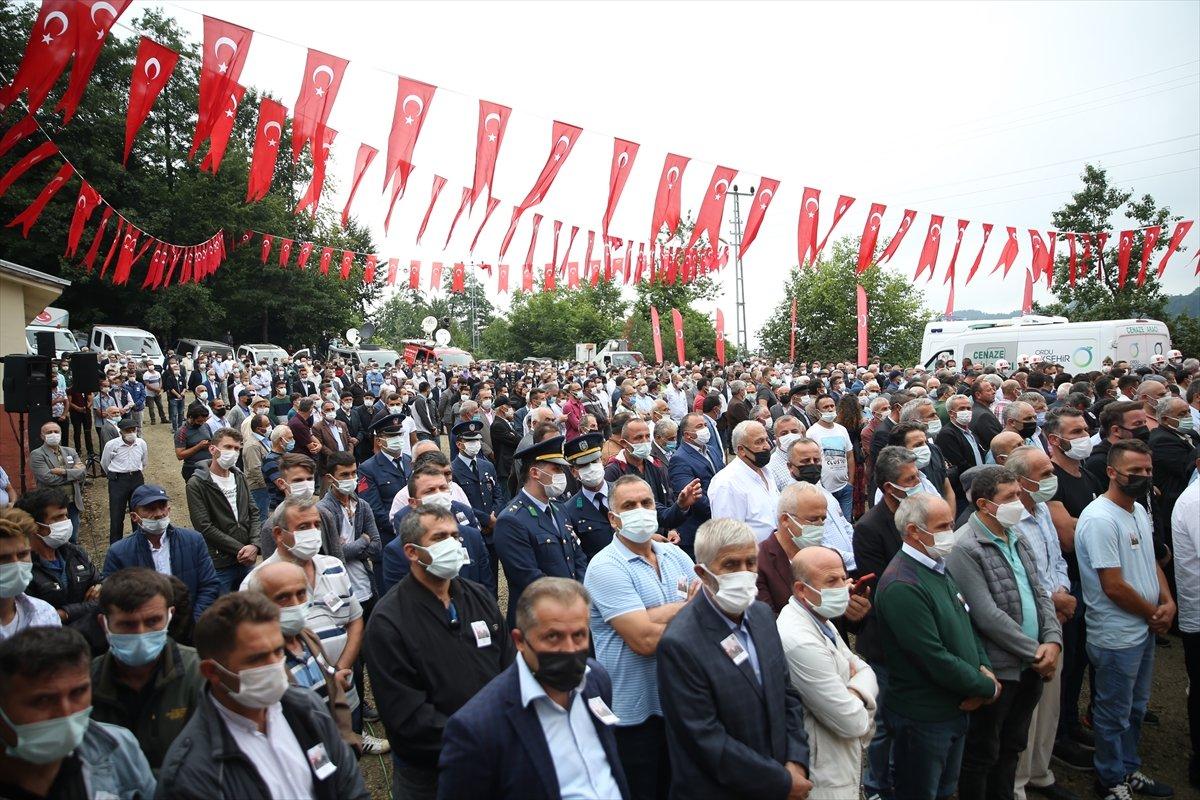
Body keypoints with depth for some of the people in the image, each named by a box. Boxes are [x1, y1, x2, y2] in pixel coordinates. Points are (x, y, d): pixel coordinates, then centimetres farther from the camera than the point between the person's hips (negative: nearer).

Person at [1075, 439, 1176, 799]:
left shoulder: (1140, 511, 7)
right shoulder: (1100, 519, -23)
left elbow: (1150, 562, 16)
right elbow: (1114, 587, -23)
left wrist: (1168, 602, -1)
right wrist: (1153, 613, -9)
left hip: (1144, 630, 9)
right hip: (1116, 637, -9)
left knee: (1135, 708, 23)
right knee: (1114, 714, 8)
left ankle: (1130, 770, 40)